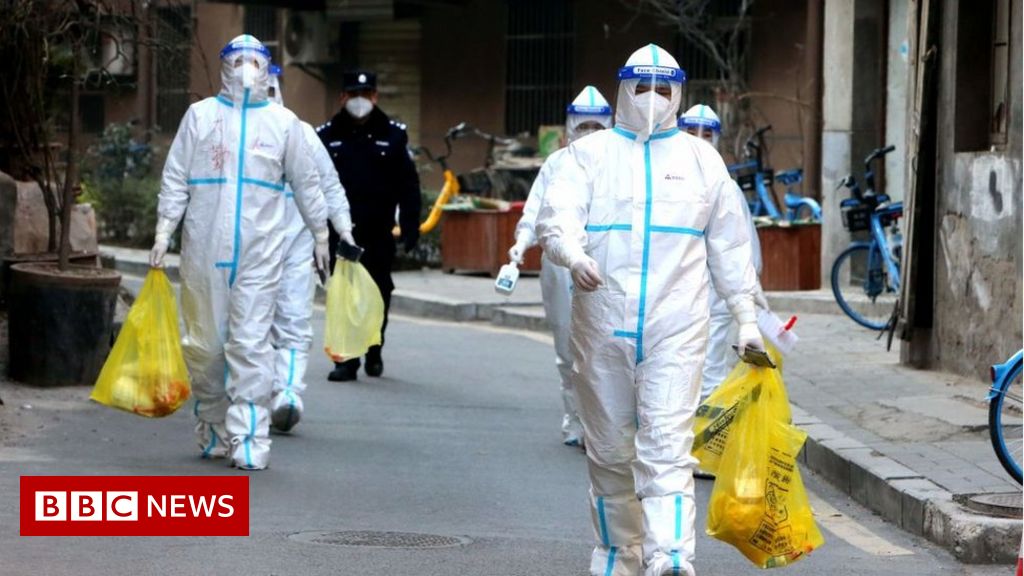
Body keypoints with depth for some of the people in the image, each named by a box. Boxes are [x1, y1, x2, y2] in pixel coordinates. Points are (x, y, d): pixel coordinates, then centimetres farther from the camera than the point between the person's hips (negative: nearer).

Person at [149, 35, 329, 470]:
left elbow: (306, 183, 15)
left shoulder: (283, 122, 8)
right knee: (205, 342, 6)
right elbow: (175, 178, 5)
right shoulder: (200, 115, 7)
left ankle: (249, 440, -9)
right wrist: (163, 232, -2)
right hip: (204, 249, 1)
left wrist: (320, 235, 17)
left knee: (251, 343, -8)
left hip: (260, 251, -1)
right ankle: (212, 430, 21)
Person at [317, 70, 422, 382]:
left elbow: (408, 185, 5)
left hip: (379, 233, 0)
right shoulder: (327, 136, 5)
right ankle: (346, 359, 0)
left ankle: (374, 351, 26)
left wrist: (410, 226, -2)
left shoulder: (393, 135, 6)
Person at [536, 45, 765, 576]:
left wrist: (746, 318, 14)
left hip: (676, 328, -1)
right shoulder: (590, 153, 8)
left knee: (667, 446, -13)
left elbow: (729, 245, 17)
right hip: (601, 327, 1)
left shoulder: (701, 158, 13)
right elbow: (557, 215, -7)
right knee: (609, 451, 8)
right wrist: (573, 254, -30)